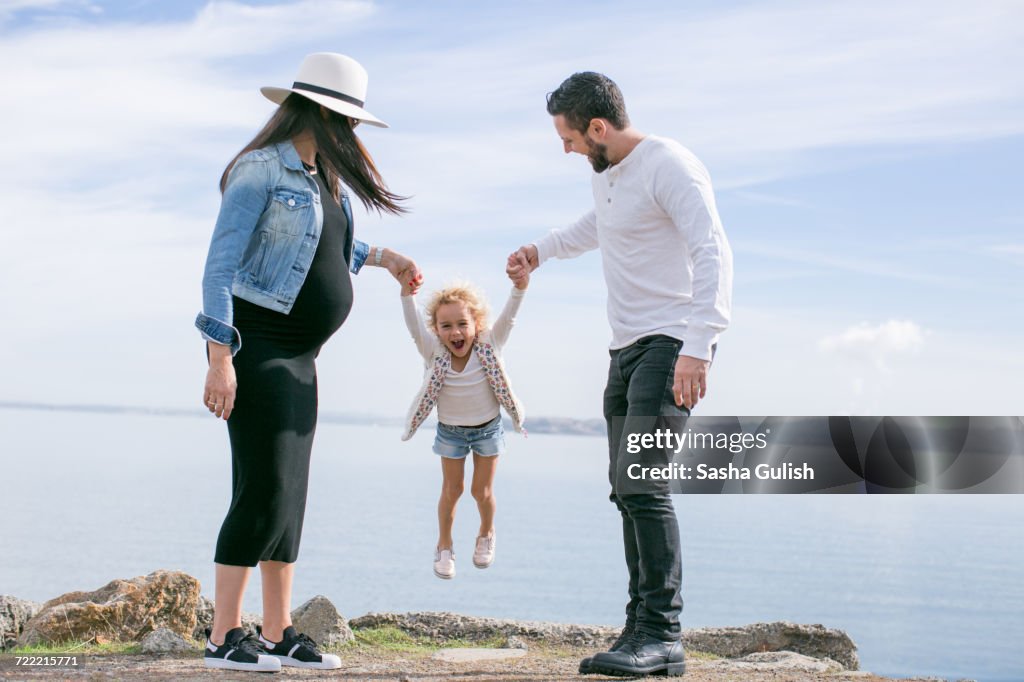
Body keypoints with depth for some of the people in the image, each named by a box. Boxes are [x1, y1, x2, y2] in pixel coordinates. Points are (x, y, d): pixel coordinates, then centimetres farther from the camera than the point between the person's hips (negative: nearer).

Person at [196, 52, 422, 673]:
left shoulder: (322, 177, 15)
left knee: (290, 492, 7)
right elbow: (221, 263, -16)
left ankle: (278, 634, 11)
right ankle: (223, 637, -5)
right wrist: (221, 358, -23)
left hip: (299, 355, 9)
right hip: (255, 345, -9)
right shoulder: (261, 168, -11)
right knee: (264, 488, -12)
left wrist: (383, 257, 31)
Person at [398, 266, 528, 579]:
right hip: (450, 431, 0)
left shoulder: (489, 345, -21)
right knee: (451, 490, 9)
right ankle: (444, 546, 30)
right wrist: (407, 292, -53)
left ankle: (486, 534, 38)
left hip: (487, 428, 0)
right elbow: (415, 325, -35)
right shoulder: (434, 353, -22)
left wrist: (519, 286, -51)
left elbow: (507, 318, -33)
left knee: (482, 490, 9)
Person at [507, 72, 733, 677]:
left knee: (641, 481, -20)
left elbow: (713, 253, -25)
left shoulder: (670, 166, -14)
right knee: (628, 490, 7)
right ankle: (646, 633, 12)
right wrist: (541, 249, 41)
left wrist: (696, 348, -33)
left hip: (673, 344, -10)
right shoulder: (605, 171, 15)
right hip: (628, 347, 10)